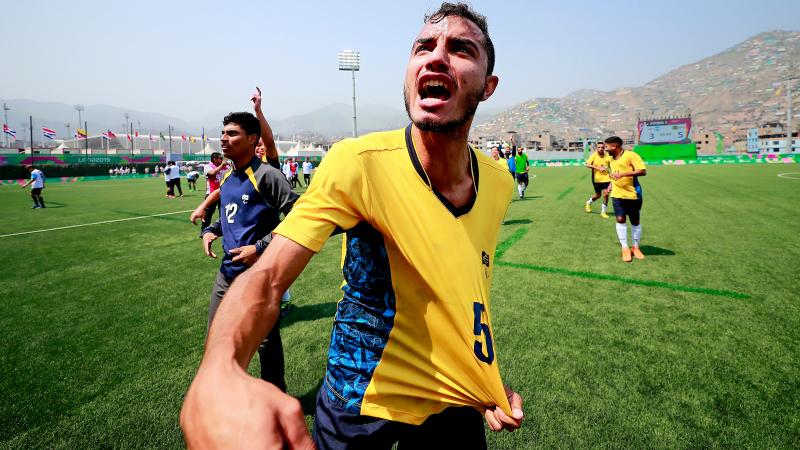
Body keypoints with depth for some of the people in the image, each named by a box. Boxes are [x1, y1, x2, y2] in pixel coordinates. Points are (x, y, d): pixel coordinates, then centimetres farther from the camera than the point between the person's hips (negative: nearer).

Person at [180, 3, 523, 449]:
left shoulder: (498, 182, -8)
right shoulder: (358, 162, -24)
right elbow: (268, 276, -31)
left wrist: (491, 381, 3)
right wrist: (217, 378, -50)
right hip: (362, 401, -3)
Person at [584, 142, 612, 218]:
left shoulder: (608, 156, -1)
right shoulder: (593, 155, -8)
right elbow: (587, 164, -19)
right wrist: (598, 168, -26)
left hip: (605, 178, 2)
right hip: (596, 178, -2)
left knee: (606, 194, -7)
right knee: (598, 195, 9)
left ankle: (603, 212, 8)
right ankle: (588, 202, 42)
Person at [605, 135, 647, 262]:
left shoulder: (630, 155, -13)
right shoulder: (612, 158, 9)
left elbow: (643, 171, -20)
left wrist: (623, 174, -27)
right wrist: (611, 184, 11)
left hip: (632, 195, -5)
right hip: (617, 195, 5)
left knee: (635, 221, 8)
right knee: (620, 220, -4)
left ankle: (636, 247, 23)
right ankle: (625, 248, 5)